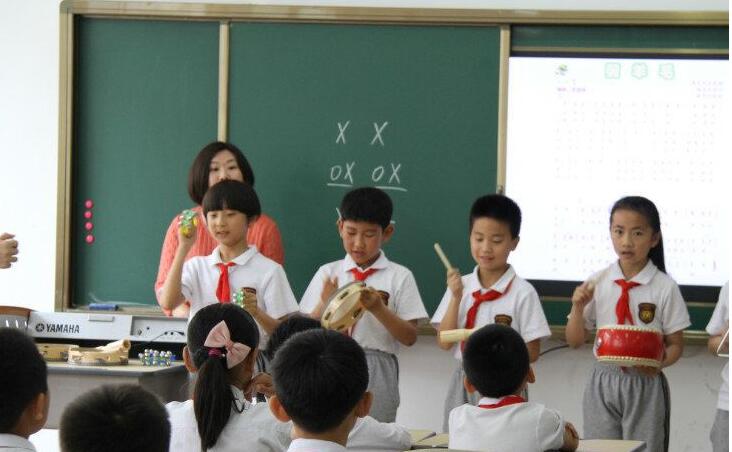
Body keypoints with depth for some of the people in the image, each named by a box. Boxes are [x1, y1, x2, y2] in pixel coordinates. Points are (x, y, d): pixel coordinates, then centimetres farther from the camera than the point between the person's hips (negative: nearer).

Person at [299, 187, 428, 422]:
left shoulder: (399, 277, 2)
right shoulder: (327, 274, 8)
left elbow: (410, 337, -2)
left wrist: (378, 308, -15)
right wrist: (324, 305, -12)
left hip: (377, 370, -2)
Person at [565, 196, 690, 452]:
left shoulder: (665, 288, -6)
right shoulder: (597, 283, 0)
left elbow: (675, 345, 0)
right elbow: (575, 342, 5)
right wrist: (578, 307, -13)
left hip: (645, 385, -2)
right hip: (603, 382, 2)